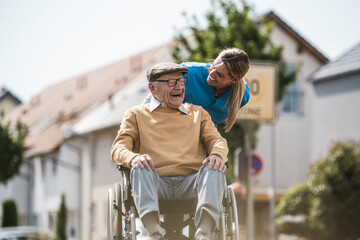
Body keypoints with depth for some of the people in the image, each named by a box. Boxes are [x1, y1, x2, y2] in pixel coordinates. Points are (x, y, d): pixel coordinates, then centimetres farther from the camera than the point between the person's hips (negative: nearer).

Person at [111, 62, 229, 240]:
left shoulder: (198, 113, 29)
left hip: (191, 183, 1)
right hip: (155, 184, -1)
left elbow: (216, 140, 16)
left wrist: (218, 154, -11)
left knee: (214, 169, -30)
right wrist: (133, 158, -17)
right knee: (140, 168, -34)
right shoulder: (136, 115, 21)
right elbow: (118, 148, 9)